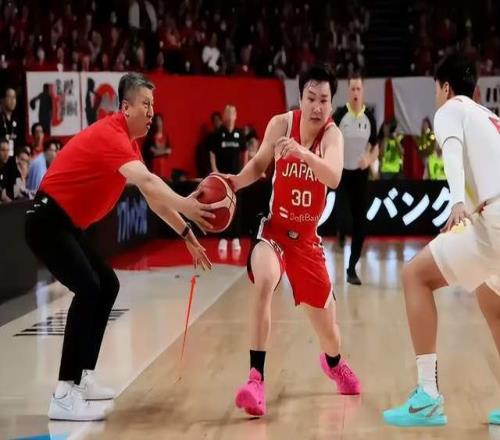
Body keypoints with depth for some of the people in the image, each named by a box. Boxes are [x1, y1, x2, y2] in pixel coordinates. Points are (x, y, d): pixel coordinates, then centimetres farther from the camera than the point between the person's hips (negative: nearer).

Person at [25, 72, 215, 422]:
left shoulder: (128, 141, 12)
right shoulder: (111, 134, -21)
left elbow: (153, 196, 17)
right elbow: (146, 181, -39)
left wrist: (187, 234, 12)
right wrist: (185, 206, -53)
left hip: (67, 225, 11)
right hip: (48, 221, -11)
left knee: (107, 285, 15)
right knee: (89, 289, -24)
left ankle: (83, 379, 21)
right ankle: (64, 396, -27)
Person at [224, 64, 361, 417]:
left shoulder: (332, 135, -15)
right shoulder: (281, 124, -11)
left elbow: (334, 178, -36)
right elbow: (259, 164, 7)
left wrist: (302, 153, -52)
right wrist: (234, 182, -12)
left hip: (307, 237, 1)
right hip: (274, 229, -1)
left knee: (326, 324, 12)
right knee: (264, 281, -36)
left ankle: (334, 363, 51)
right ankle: (256, 379, -34)